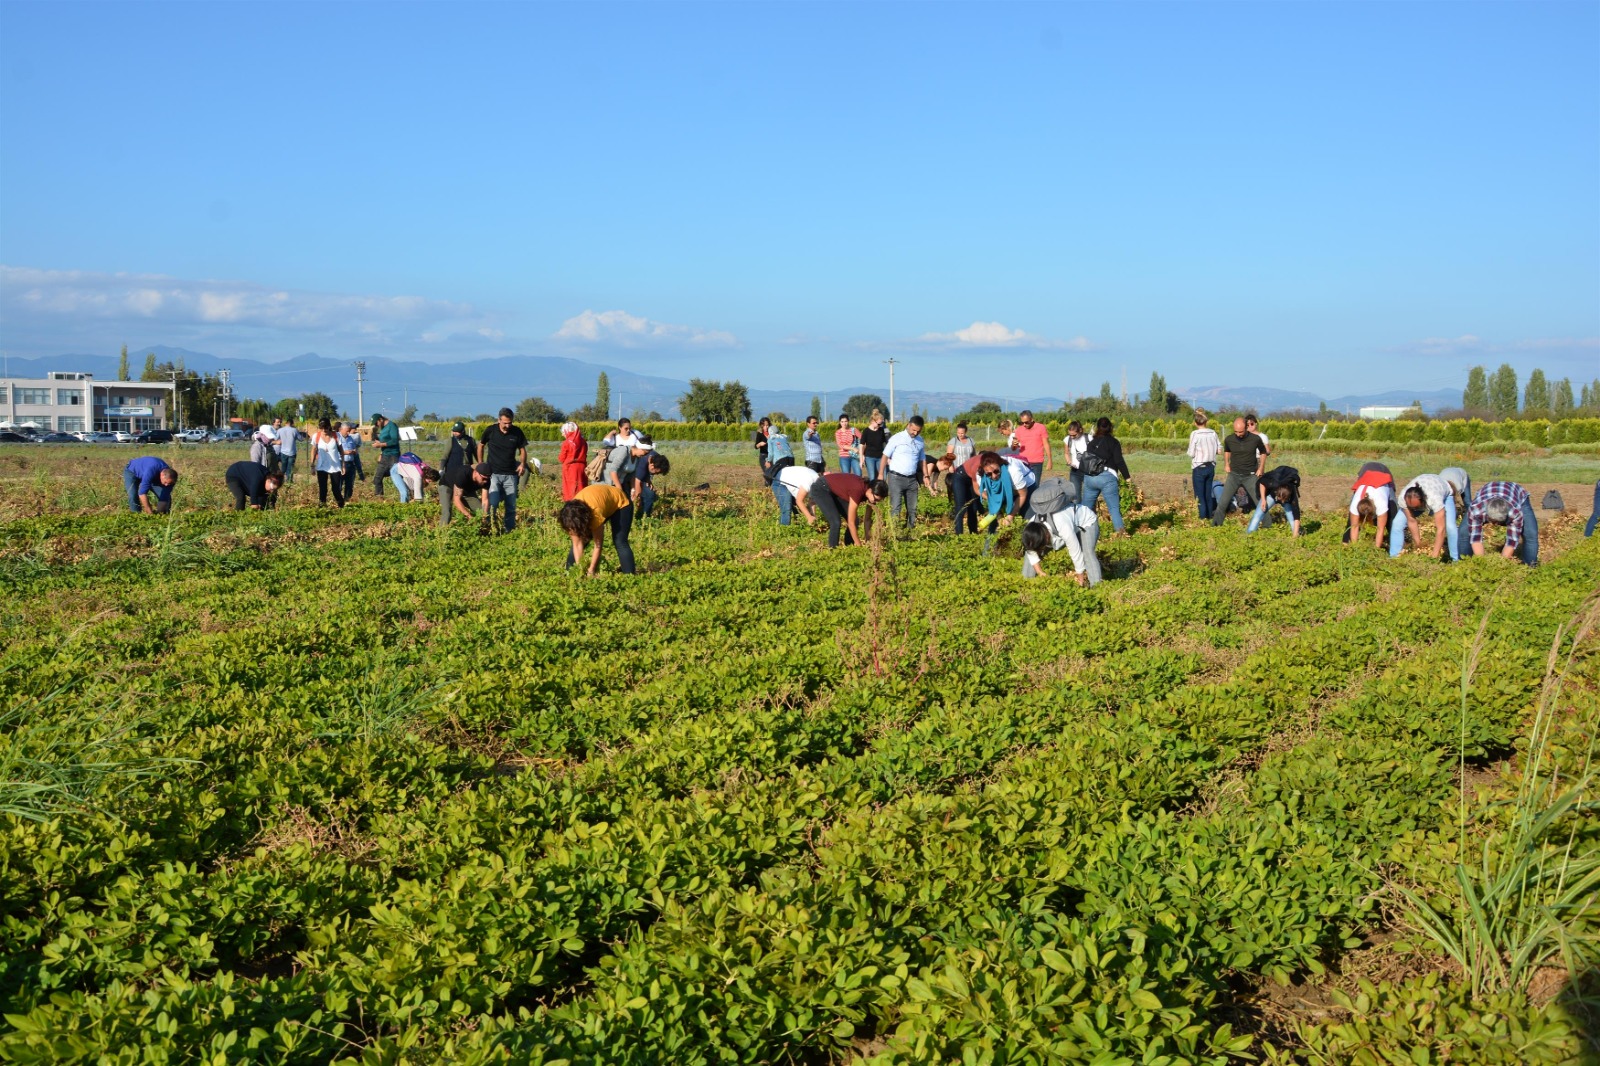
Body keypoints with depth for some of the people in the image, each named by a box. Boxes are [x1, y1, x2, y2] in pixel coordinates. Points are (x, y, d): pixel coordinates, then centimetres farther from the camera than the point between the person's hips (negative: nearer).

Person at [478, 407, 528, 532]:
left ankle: (509, 530, 15)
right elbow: (481, 445, 10)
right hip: (493, 473, -2)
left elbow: (522, 450, 7)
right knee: (492, 504, -12)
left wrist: (523, 464, -11)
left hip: (510, 474, 2)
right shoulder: (490, 430, -6)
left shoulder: (517, 432, -3)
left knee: (511, 505, 6)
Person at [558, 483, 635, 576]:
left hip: (619, 503, -6)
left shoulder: (596, 512, -43)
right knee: (580, 541, -5)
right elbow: (577, 545, -20)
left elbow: (598, 545, -33)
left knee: (620, 543, -22)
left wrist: (591, 570, -31)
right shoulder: (572, 515, -27)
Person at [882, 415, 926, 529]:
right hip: (896, 478, -5)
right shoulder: (897, 438, -7)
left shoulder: (920, 441, 7)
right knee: (895, 508, -7)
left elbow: (921, 460, 17)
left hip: (912, 479, 5)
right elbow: (885, 456, -2)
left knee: (912, 508, 11)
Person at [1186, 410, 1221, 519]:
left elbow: (1191, 453, -10)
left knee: (1200, 495, 2)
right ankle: (1209, 515, 16)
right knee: (1208, 494, 13)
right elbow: (1219, 449, 4)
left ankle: (1203, 516, 1)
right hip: (1211, 467, 5)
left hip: (1199, 468, -5)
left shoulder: (1195, 434, -12)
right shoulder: (1213, 433, 0)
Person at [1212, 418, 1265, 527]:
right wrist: (1226, 465, 7)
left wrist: (1260, 469, 2)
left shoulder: (1255, 439, -11)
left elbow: (1263, 453, 9)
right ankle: (1215, 526, 7)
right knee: (1222, 503, -4)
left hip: (1251, 476, -1)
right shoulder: (1229, 439, -7)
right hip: (1234, 475, 1)